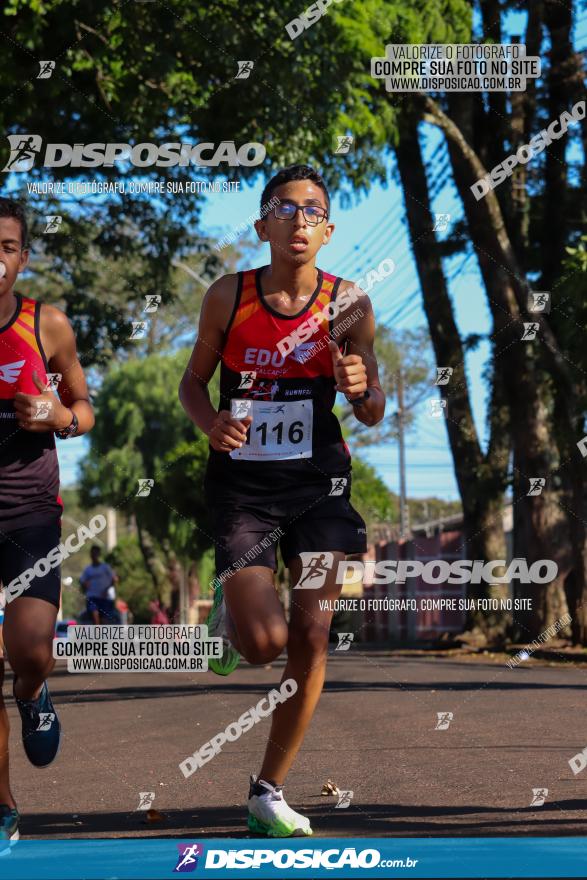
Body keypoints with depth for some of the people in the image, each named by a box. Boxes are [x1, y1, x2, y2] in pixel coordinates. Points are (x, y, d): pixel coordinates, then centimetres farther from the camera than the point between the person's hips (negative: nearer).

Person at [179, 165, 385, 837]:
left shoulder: (349, 304, -3)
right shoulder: (228, 296, -5)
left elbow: (372, 416, 3)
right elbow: (193, 381, 8)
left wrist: (361, 390, -20)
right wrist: (212, 424, -14)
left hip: (319, 480, 2)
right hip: (242, 482, -1)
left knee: (311, 636, -1)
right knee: (264, 643, -14)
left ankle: (268, 792, 15)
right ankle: (228, 613, 25)